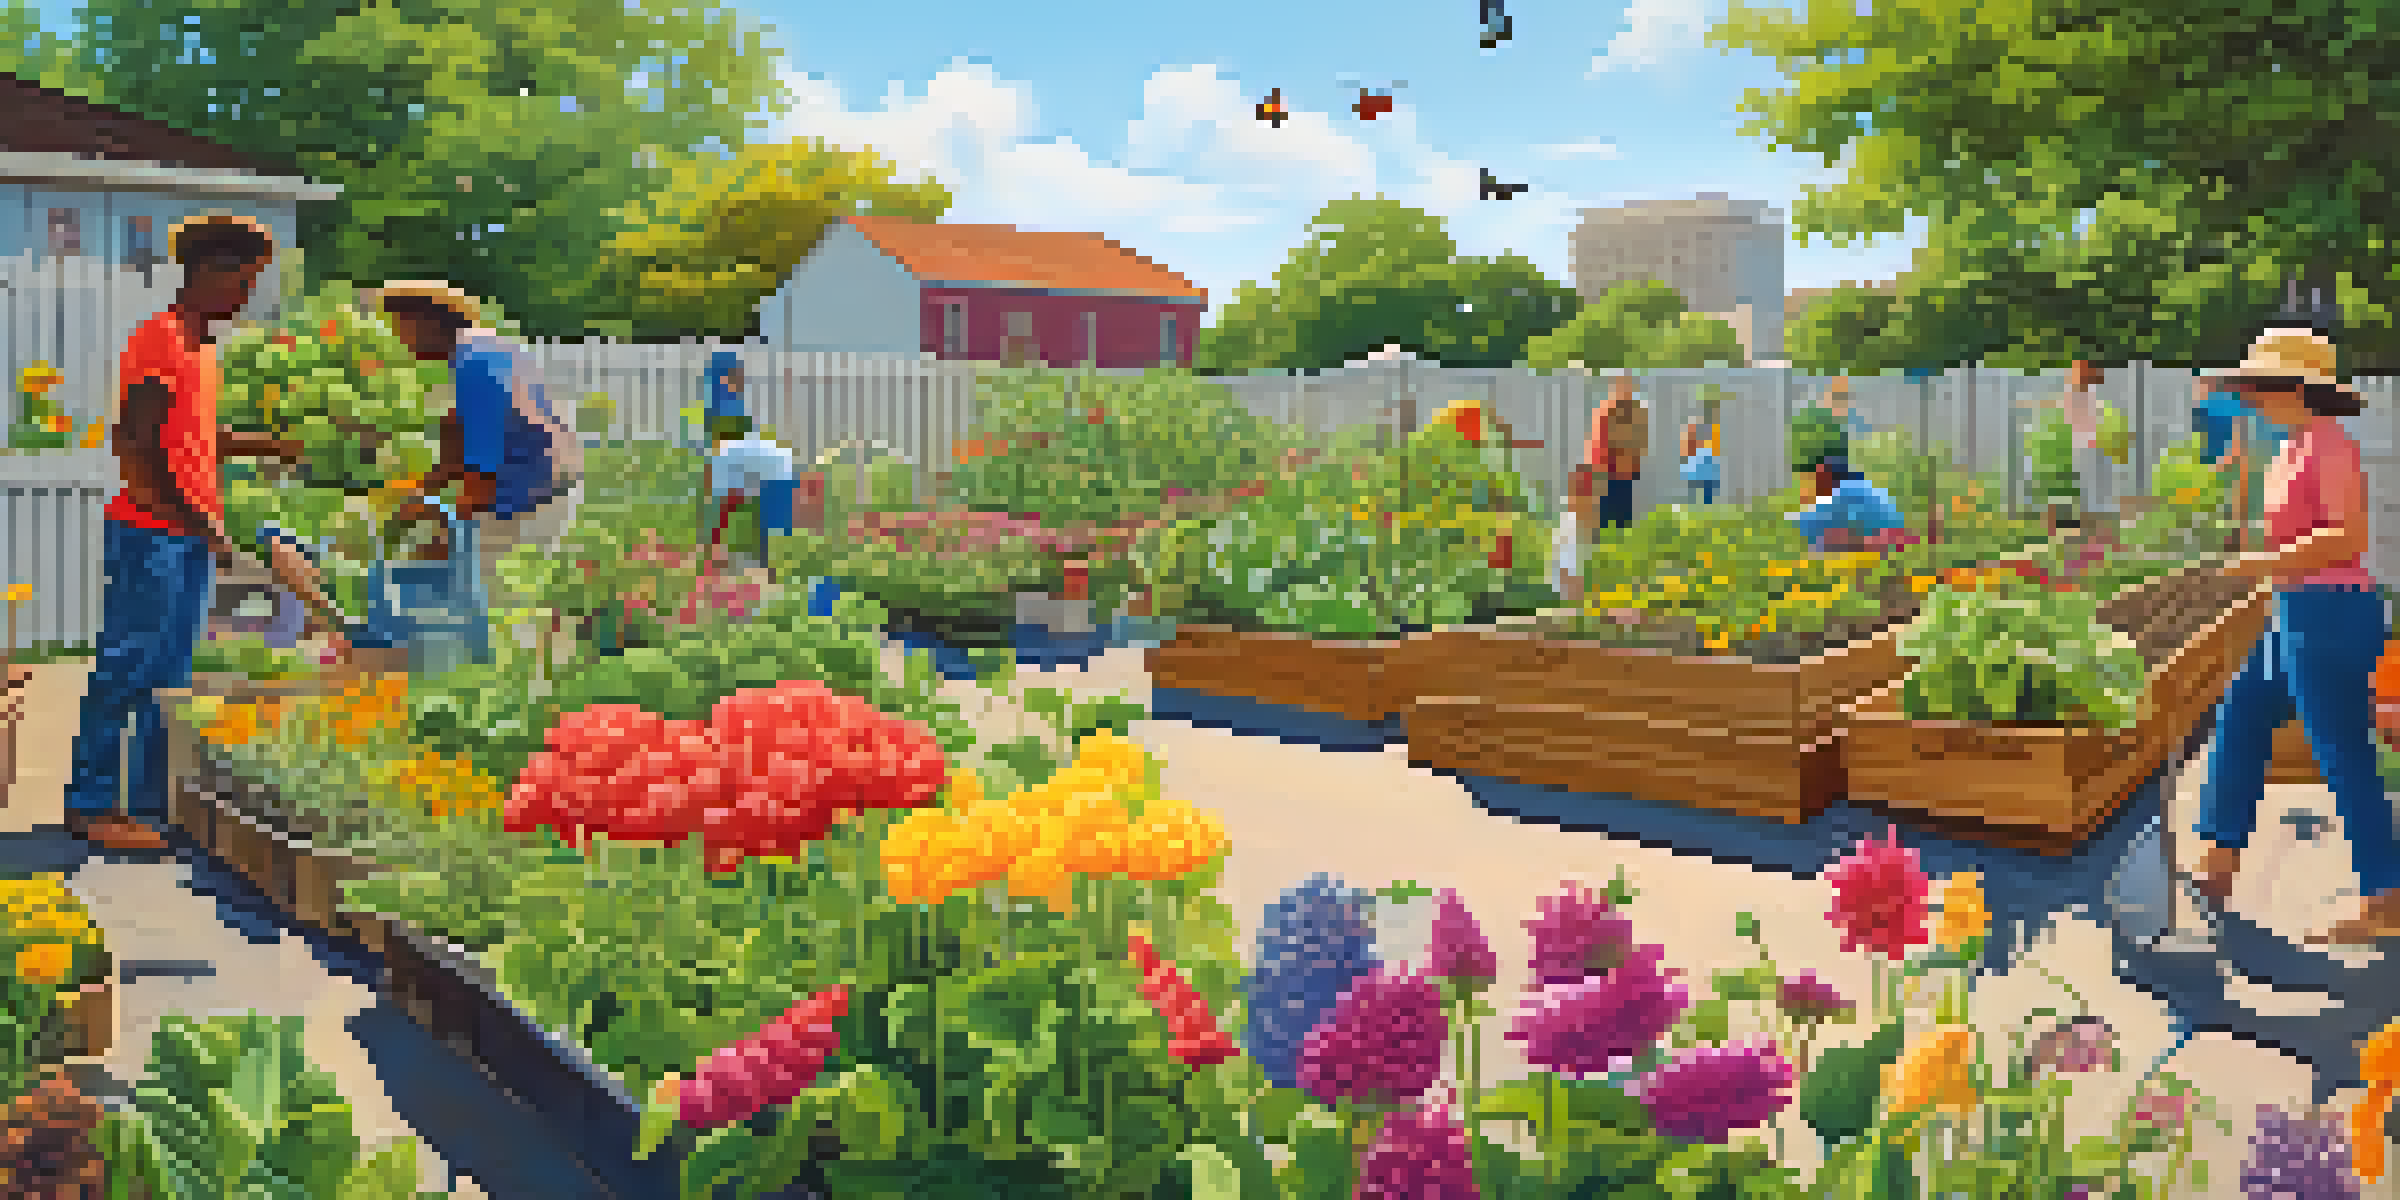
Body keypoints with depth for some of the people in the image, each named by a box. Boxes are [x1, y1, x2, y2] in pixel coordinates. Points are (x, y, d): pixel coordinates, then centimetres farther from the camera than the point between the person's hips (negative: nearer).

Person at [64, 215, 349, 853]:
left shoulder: (200, 347, 16)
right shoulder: (159, 342, -14)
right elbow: (137, 449, -20)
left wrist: (277, 447, 14)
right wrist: (201, 524, -20)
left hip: (191, 536, 9)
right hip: (149, 535, -9)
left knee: (170, 676, 12)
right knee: (126, 669, -3)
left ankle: (153, 801, 19)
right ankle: (89, 804, 5)